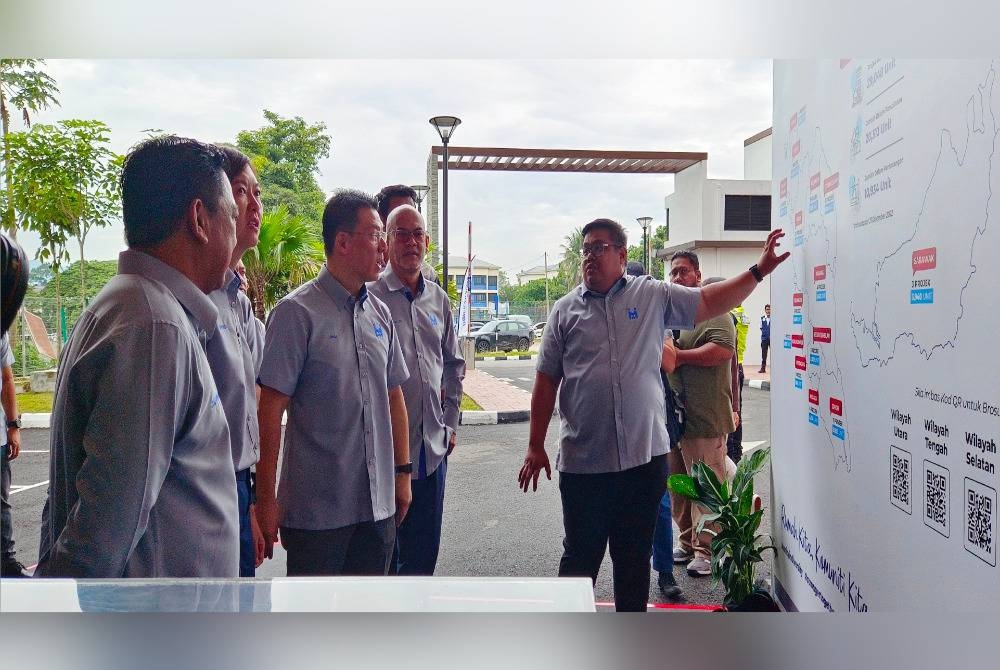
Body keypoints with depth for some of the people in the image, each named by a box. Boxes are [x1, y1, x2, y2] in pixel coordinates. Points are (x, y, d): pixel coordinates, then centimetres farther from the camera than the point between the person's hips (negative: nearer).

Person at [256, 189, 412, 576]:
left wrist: (402, 471, 12)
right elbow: (270, 409, -12)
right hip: (317, 509, -6)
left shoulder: (380, 314, 8)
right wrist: (266, 498, -12)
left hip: (377, 503, 6)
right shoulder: (298, 312, -11)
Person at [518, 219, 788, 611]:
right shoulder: (565, 310, 4)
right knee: (580, 556, 10)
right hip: (582, 461, 0)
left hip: (643, 457, 1)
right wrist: (535, 447, 2)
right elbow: (546, 381, 4)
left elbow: (709, 303, 6)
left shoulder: (654, 297, 4)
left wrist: (757, 271, -5)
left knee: (635, 556, 14)